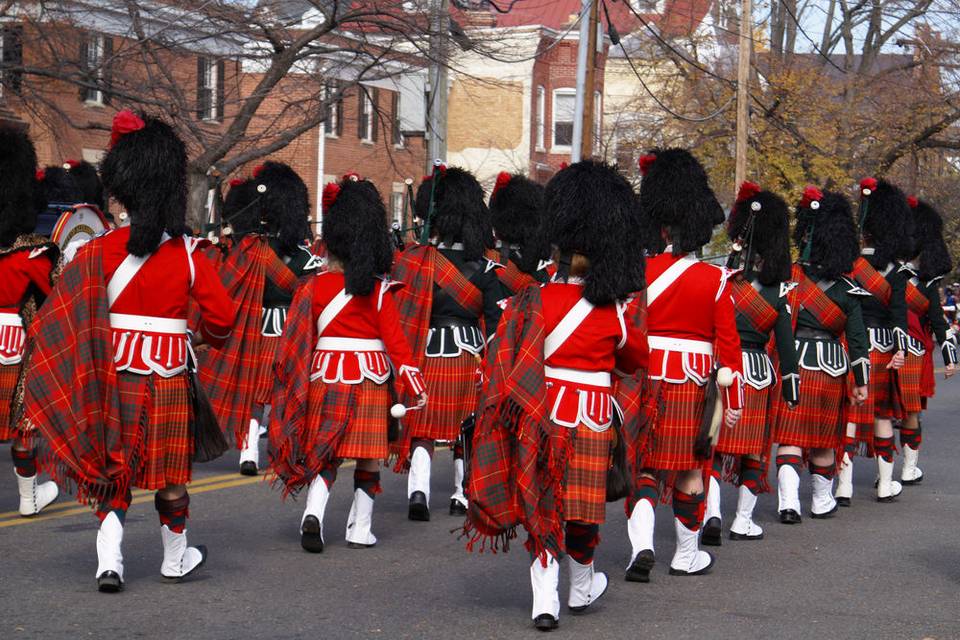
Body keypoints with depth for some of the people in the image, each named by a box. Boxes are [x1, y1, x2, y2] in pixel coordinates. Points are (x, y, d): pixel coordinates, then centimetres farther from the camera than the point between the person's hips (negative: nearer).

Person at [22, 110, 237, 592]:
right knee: (168, 472, 13)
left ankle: (109, 559, -3)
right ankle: (175, 557, 28)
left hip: (113, 377, 0)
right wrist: (209, 339, 17)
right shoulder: (187, 255, -6)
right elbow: (222, 317, -6)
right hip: (168, 380, 0)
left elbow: (60, 317, -11)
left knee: (113, 471, 10)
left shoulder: (99, 252, -7)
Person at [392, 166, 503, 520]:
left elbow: (394, 308, -2)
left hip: (426, 354, -1)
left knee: (423, 428, 5)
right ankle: (463, 494, 22)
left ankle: (418, 489, -14)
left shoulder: (409, 261, -6)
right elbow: (496, 319, -3)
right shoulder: (483, 268, -3)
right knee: (467, 428, 15)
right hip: (469, 355, 1)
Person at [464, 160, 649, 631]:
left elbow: (503, 368, -6)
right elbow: (635, 361, 9)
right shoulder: (619, 308, -8)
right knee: (581, 504, 13)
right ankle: (582, 588, 33)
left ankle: (544, 598, 4)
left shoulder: (532, 302, -9)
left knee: (541, 502, 10)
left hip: (539, 414, 0)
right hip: (593, 418, 0)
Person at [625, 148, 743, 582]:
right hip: (695, 385, 0)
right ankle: (687, 555, 22)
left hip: (645, 380, 0)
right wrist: (734, 400, 5)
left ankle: (641, 542, -12)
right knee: (690, 470, 11)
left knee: (644, 468, 8)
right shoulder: (716, 281, -4)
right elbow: (728, 343, -2)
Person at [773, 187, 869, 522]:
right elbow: (857, 338, 1)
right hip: (831, 369, 1)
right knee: (823, 439, 14)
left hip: (791, 366, -1)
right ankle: (822, 502, 27)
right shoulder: (846, 288, -2)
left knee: (790, 437, 2)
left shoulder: (787, 277, -7)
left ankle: (789, 502, -12)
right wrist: (861, 380, 7)